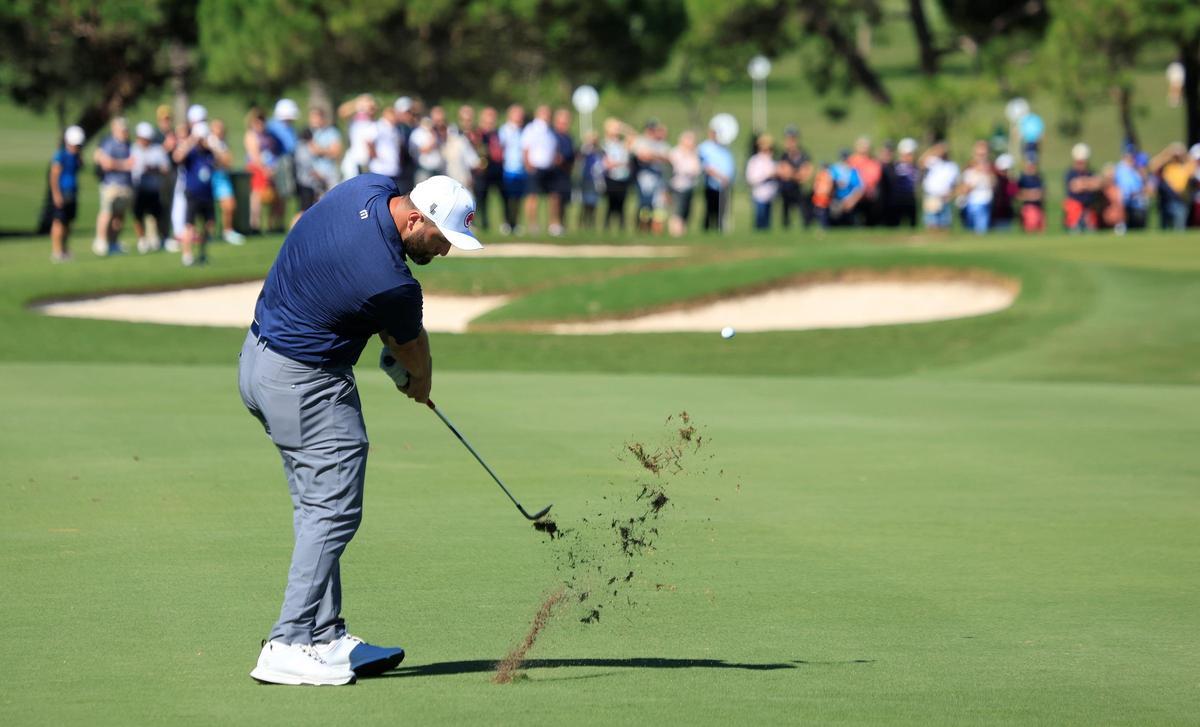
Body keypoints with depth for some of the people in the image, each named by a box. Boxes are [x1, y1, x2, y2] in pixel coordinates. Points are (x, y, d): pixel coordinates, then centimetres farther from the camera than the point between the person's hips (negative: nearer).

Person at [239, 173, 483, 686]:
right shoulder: (391, 283, -27)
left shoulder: (368, 189, -4)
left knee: (319, 507, 12)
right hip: (306, 383, -10)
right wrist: (420, 383, 19)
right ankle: (289, 647, -8)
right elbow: (413, 348, -3)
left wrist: (391, 346, 11)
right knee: (334, 511, -6)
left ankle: (326, 637, 14)